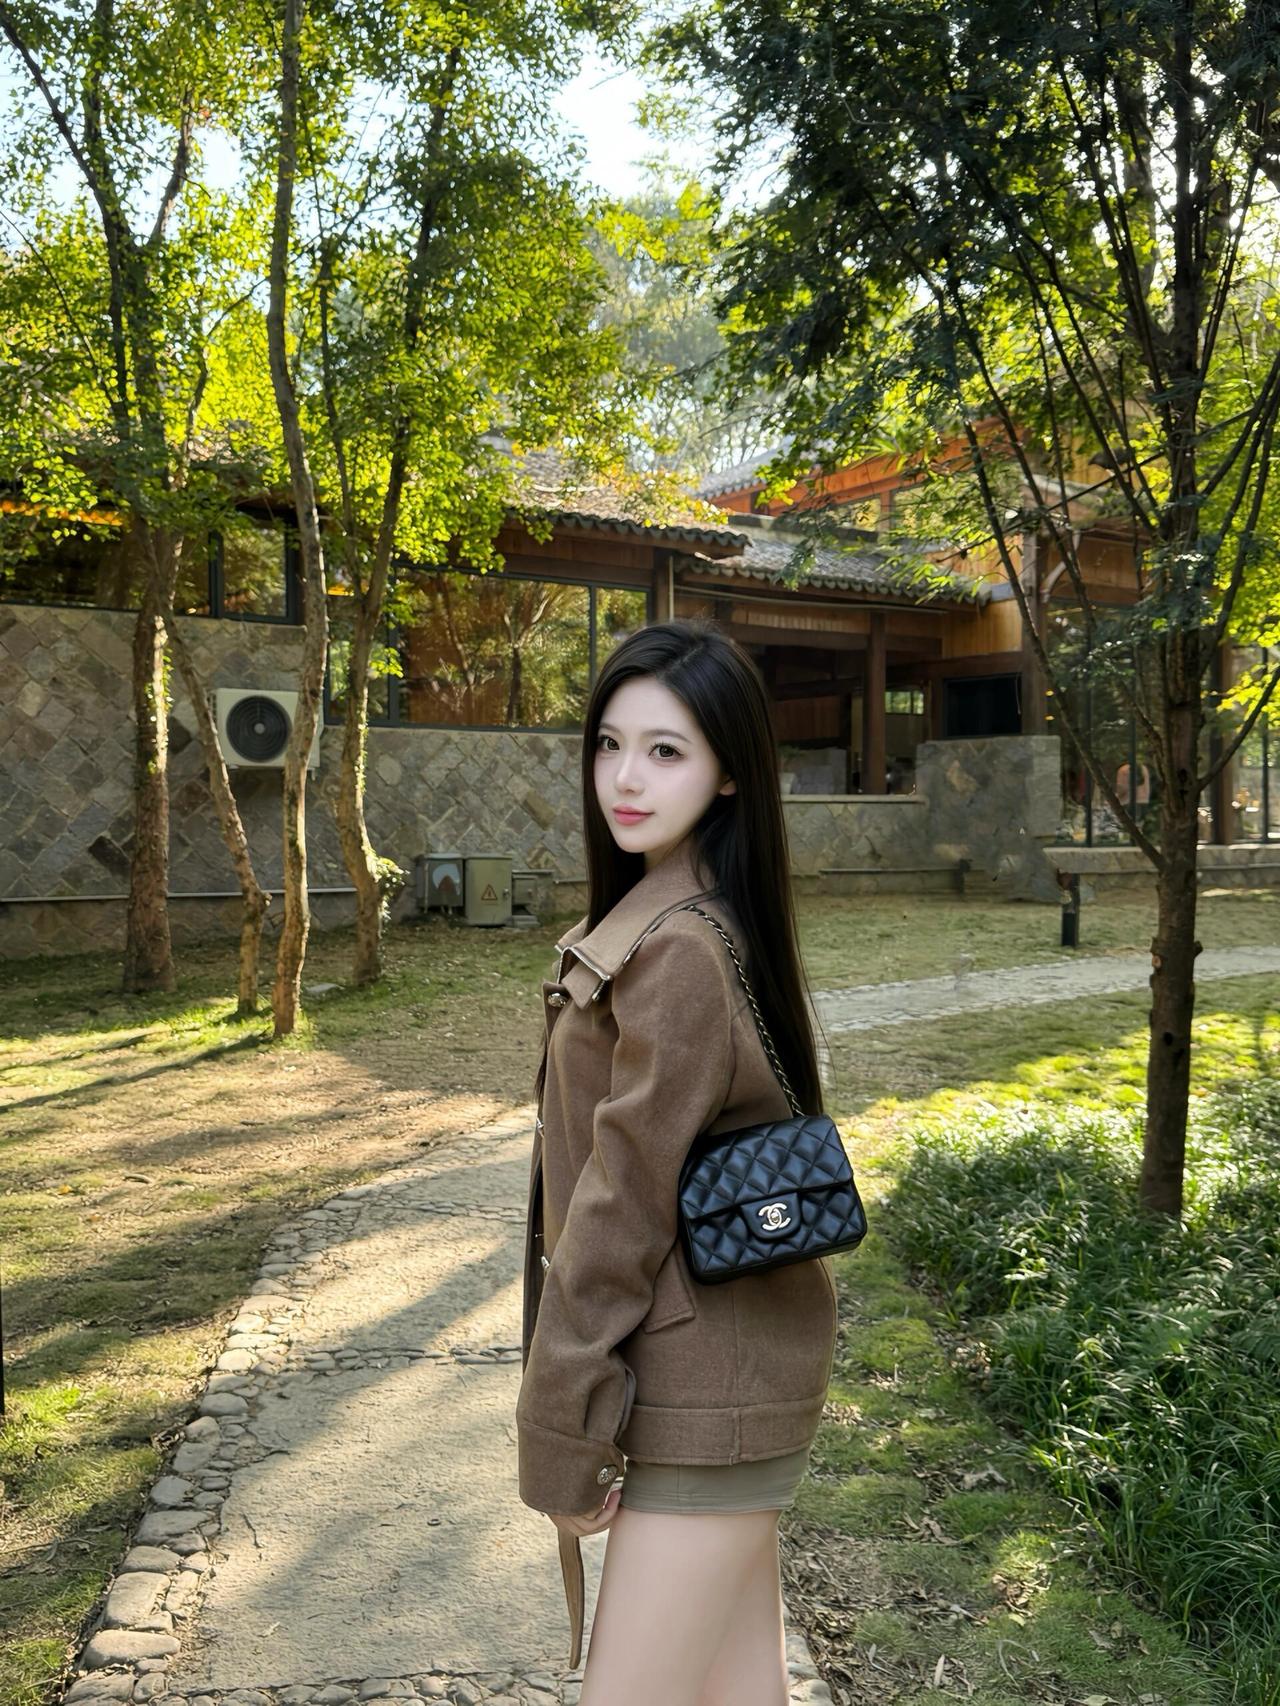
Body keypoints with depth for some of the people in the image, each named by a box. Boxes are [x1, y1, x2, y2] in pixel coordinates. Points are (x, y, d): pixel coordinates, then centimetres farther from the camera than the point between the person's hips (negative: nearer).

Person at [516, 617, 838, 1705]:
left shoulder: (677, 951, -23)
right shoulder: (710, 919, 8)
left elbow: (625, 1205, -21)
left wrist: (566, 1437, -12)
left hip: (701, 1393, -9)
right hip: (728, 1361, 9)